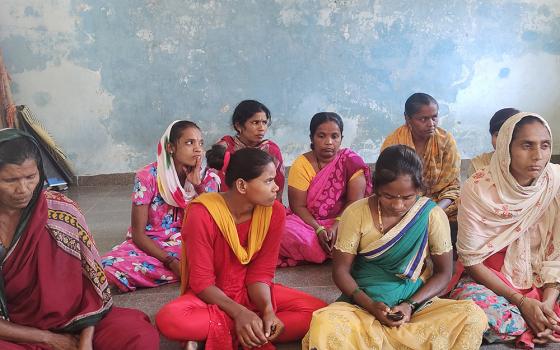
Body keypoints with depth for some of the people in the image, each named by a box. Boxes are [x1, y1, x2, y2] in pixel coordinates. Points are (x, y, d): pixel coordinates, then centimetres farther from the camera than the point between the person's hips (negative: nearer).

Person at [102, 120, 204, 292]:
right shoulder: (148, 176, -16)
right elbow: (138, 234, -15)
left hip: (181, 242, 4)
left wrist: (197, 184, -20)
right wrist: (172, 262, -27)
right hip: (147, 244, -3)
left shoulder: (196, 175, -4)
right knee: (110, 267, -33)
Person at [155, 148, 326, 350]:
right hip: (211, 296, -4)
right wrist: (239, 313, -33)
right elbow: (202, 282, -19)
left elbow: (261, 272, -7)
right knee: (169, 319, -35)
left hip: (250, 292, 4)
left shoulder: (275, 211, -11)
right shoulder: (202, 214, -23)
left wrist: (268, 310, -26)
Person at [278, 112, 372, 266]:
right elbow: (298, 206, -7)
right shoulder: (301, 164, -6)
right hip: (309, 223, -1)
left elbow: (354, 201, -10)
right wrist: (319, 230, -22)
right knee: (286, 232, -32)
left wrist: (335, 227, -23)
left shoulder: (351, 161, -6)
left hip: (341, 222, 1)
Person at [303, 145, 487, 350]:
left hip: (416, 303, 2)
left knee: (473, 316, -26)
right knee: (324, 324, -32)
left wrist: (411, 305, -15)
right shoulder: (356, 213, -8)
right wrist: (371, 306, -19)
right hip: (365, 304, -1)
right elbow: (341, 270, -4)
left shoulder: (432, 216, -7)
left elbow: (443, 273, 1)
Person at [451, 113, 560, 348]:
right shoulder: (478, 189, -19)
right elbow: (471, 259, -14)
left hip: (539, 278, 2)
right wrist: (521, 301, -19)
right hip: (487, 277, -2)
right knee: (478, 311, -34)